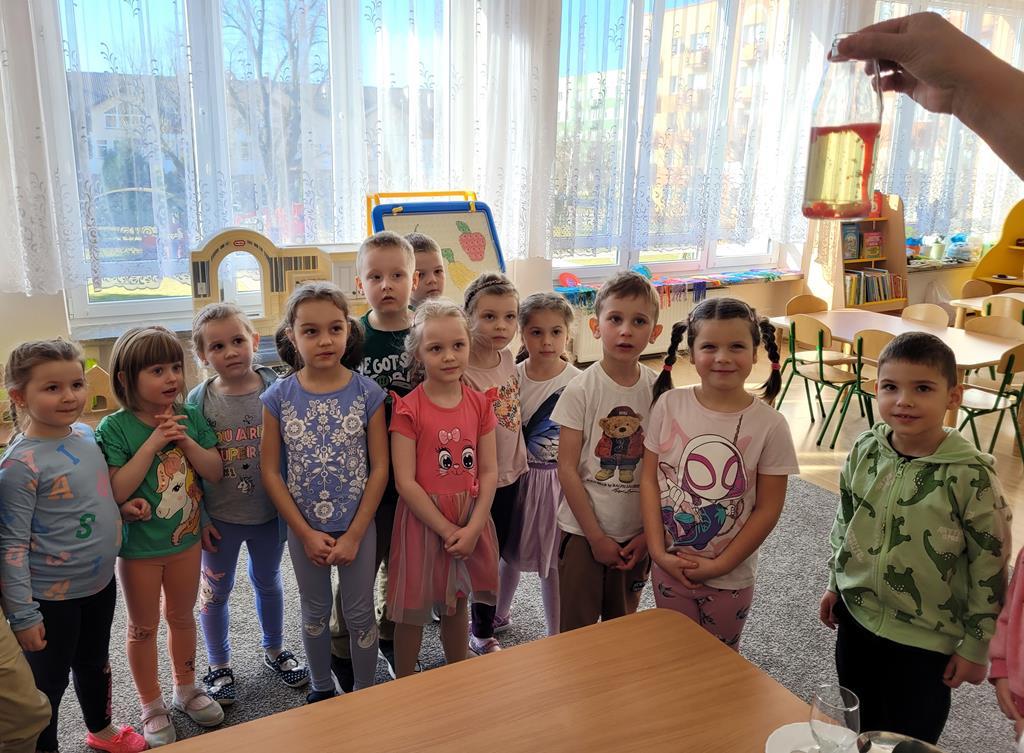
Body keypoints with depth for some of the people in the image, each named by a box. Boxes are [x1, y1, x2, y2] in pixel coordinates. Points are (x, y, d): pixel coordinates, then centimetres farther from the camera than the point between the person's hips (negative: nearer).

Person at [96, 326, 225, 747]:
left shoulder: (190, 417, -6)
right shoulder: (115, 428, -18)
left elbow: (215, 472, -7)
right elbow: (116, 492, -22)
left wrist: (185, 440, -22)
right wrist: (153, 443, -28)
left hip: (186, 538, 4)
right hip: (139, 546, -3)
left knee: (182, 617, 21)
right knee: (144, 627, 14)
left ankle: (186, 690, 42)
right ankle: (152, 708, 32)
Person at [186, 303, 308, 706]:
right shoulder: (199, 400, -11)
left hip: (270, 513, 1)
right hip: (220, 518, 0)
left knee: (268, 582, 21)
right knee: (215, 591, 15)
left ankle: (275, 650, 45)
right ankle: (219, 667, 37)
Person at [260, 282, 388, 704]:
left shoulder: (367, 393, -11)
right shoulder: (278, 397, -9)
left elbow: (379, 467, -10)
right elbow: (270, 471, -7)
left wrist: (354, 535, -12)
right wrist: (306, 533, -10)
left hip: (357, 526, -1)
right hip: (303, 528, 1)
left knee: (359, 615, 13)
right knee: (315, 613, 19)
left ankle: (364, 693, 33)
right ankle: (321, 689, 41)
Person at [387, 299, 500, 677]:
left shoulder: (479, 404, 0)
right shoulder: (408, 409, -13)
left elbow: (489, 471, -1)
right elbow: (405, 482, -14)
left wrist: (472, 528, -11)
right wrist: (447, 530, -15)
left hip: (470, 521, 4)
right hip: (422, 520, -4)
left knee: (456, 605, 20)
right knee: (412, 610, 8)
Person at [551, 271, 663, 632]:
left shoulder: (660, 391, -5)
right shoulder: (580, 390, -13)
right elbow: (567, 469, -11)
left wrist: (649, 534, -2)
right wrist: (595, 536, -11)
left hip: (637, 534, 3)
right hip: (583, 531, -3)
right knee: (576, 629, 8)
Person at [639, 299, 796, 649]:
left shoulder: (769, 424, -14)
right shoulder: (669, 405, -10)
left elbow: (768, 508, -9)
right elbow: (649, 479, -5)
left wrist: (721, 565, -12)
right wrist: (659, 551, -10)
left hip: (731, 576, -1)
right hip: (669, 566, 2)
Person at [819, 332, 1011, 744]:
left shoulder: (972, 474, -21)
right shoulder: (865, 449, -8)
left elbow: (990, 565, -13)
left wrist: (975, 646, -8)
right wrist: (834, 583, 14)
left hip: (925, 638, -4)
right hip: (856, 616, 4)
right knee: (859, 731, 23)